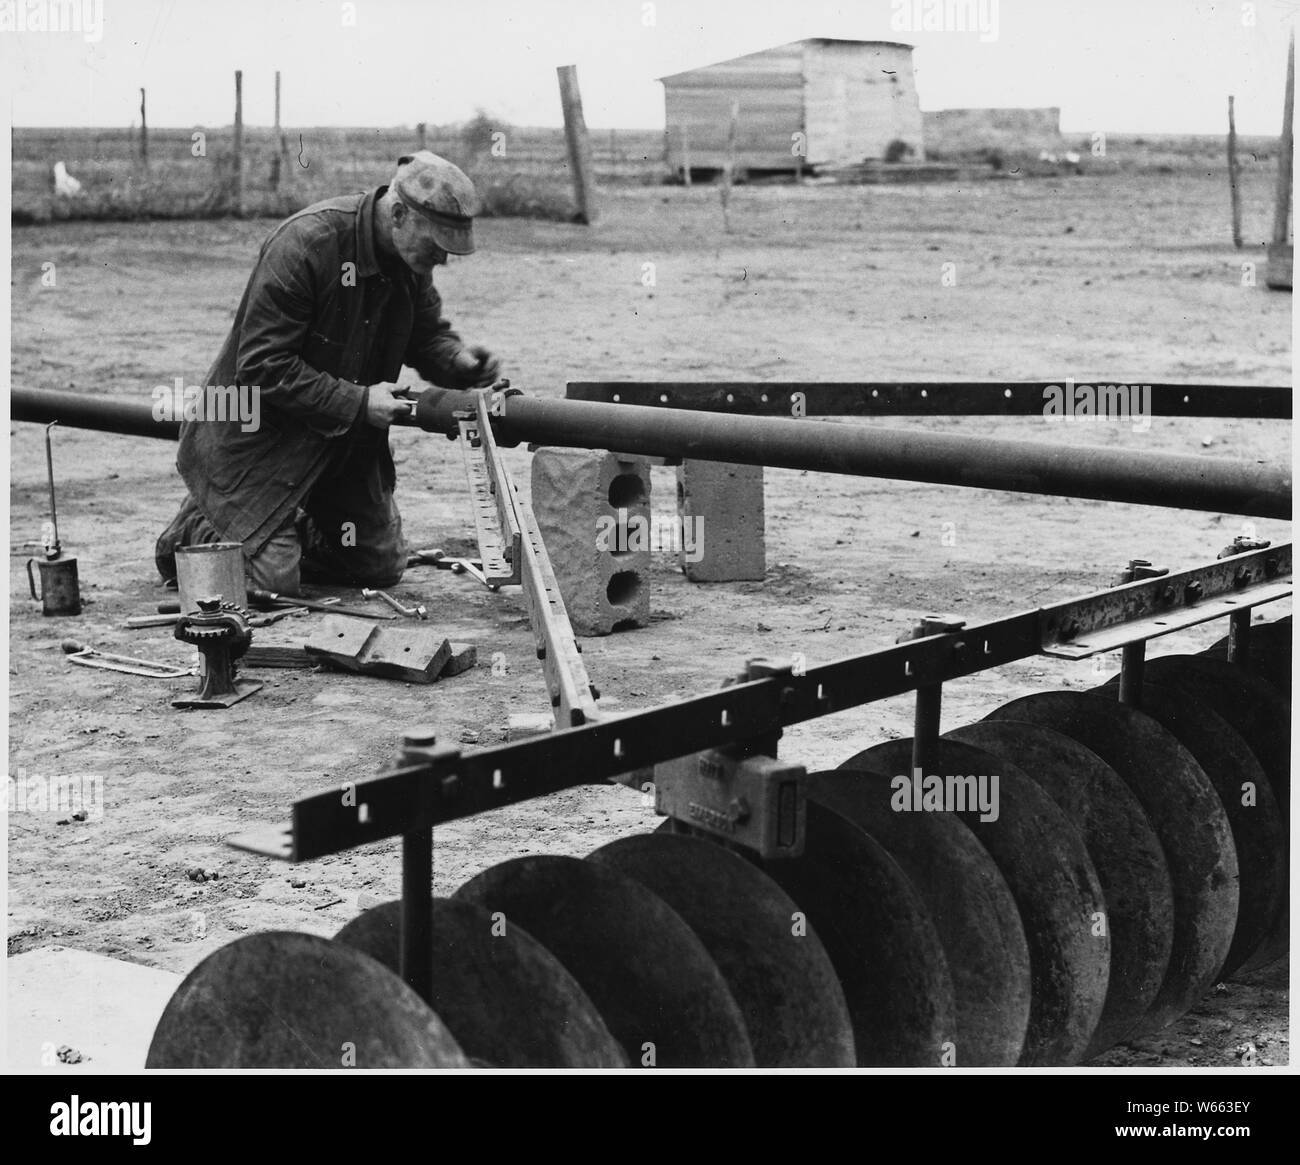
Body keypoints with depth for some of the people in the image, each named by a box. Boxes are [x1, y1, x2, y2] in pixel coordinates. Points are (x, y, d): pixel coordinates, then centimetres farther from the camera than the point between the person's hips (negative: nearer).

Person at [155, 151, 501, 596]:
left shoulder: (409, 258, -5)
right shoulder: (304, 244, -27)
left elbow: (427, 333, 12)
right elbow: (261, 367, -27)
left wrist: (458, 360, -12)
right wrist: (357, 402, -27)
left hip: (347, 439, 7)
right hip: (260, 434, -7)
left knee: (381, 567, 9)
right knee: (275, 578, -15)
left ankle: (290, 529, 32)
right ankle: (196, 529, 15)